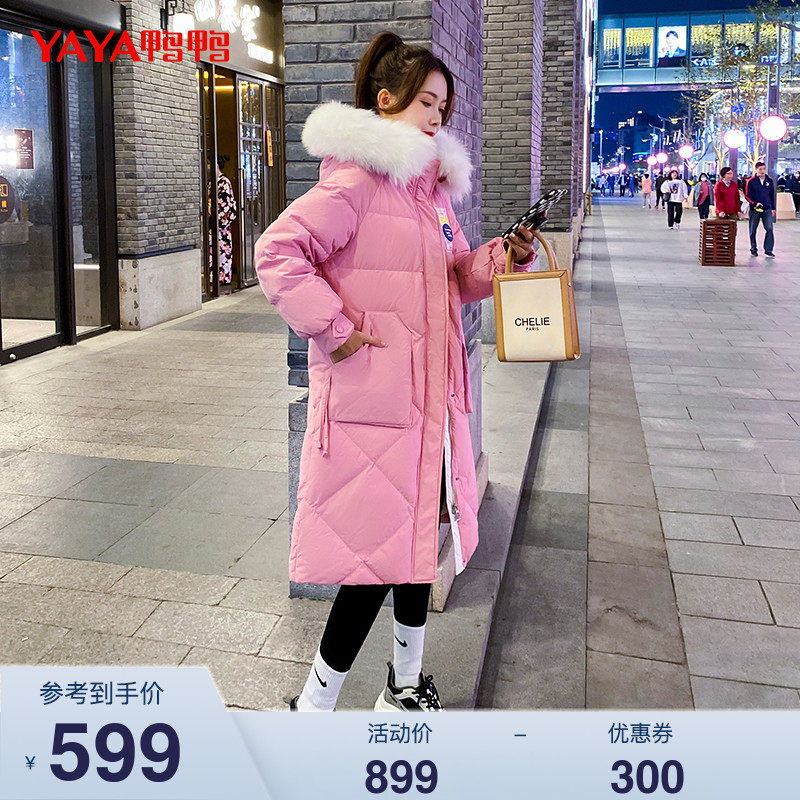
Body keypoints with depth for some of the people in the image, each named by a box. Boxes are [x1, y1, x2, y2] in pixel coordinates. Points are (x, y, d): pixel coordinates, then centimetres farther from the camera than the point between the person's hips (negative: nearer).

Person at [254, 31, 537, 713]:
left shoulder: (434, 184, 17)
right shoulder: (357, 178, -12)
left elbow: (455, 275, 23)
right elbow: (278, 250, -20)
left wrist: (501, 259, 5)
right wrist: (334, 328, -20)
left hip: (430, 398, 9)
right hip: (371, 400, -8)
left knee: (417, 534, 17)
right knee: (374, 549, -4)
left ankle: (405, 684, 36)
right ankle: (313, 706, 15)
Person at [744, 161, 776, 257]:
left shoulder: (770, 181, 8)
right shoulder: (751, 182, -2)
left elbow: (772, 195, 16)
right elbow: (747, 195, -3)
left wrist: (773, 208, 15)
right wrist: (755, 203, -17)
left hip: (767, 209, 2)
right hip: (754, 210, -2)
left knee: (769, 229, -9)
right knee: (753, 230, 7)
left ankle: (768, 251, -4)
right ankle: (753, 249, 23)